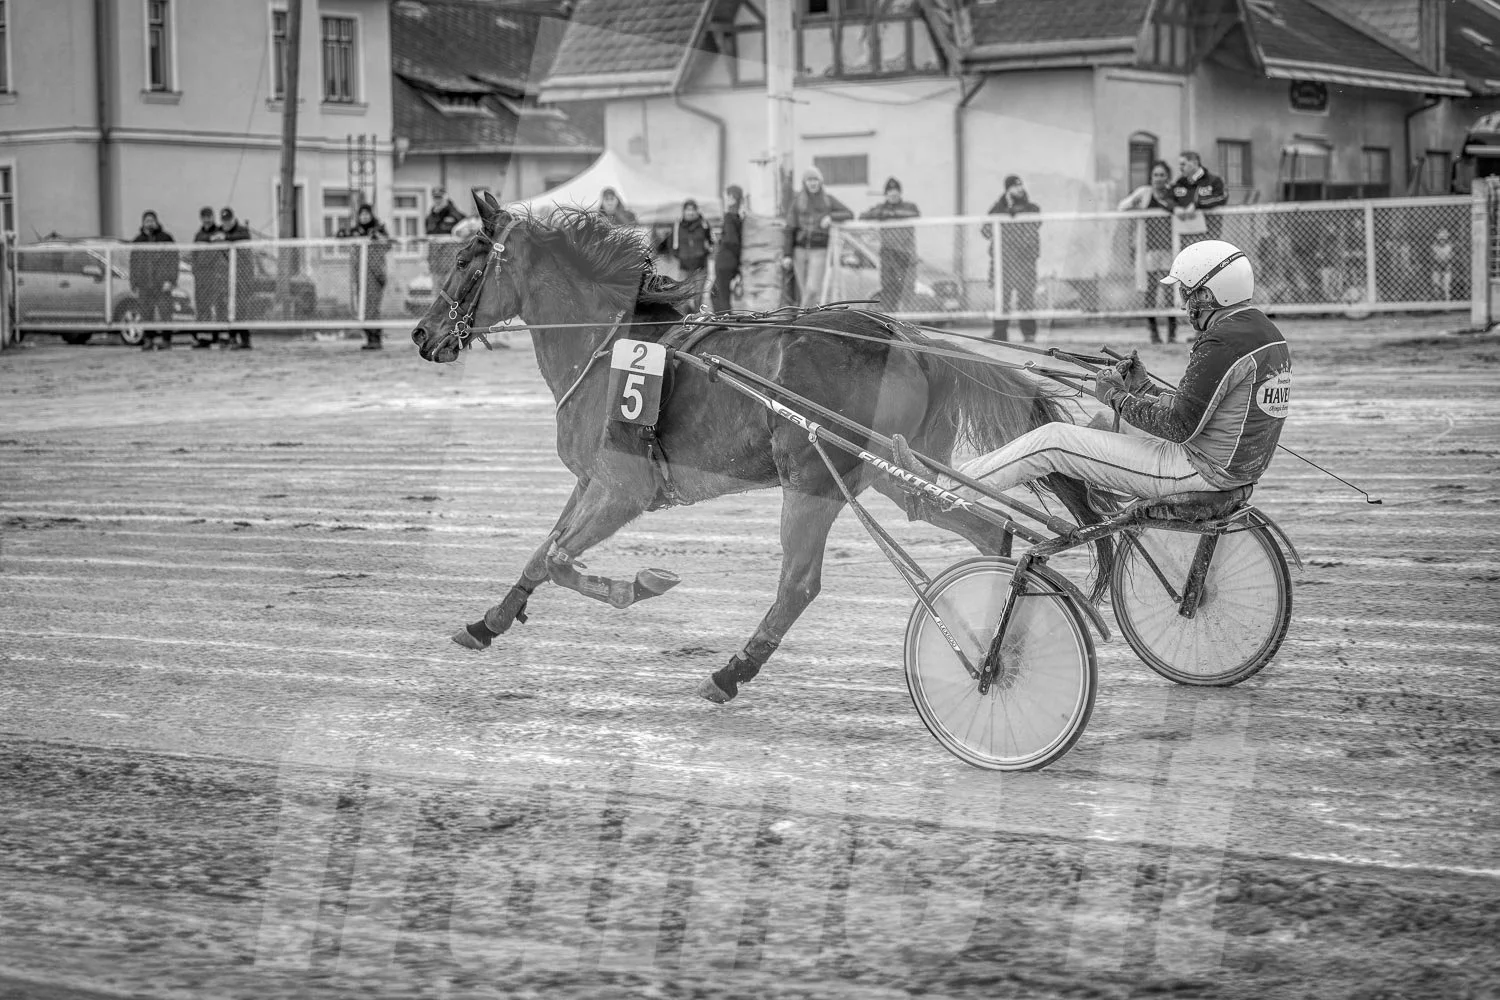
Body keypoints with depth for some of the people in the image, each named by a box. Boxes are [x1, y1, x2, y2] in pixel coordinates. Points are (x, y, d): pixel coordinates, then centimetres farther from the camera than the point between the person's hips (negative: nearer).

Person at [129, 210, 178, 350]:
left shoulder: (165, 238, 3)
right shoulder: (137, 241, 13)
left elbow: (172, 260, 0)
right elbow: (133, 264, 16)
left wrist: (170, 280, -10)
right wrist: (135, 286, 11)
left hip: (162, 283, -3)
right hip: (144, 284, 3)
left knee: (164, 312, -5)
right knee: (146, 313, 0)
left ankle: (166, 341, -2)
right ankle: (148, 341, 4)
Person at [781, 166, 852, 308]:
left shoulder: (828, 200, 2)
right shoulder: (797, 202, 2)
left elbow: (849, 215, -2)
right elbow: (789, 230, 1)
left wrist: (831, 217, -20)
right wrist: (786, 255, -6)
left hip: (819, 252, -2)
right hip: (800, 251, 2)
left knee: (812, 289, -17)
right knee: (804, 292, 4)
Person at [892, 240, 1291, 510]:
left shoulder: (1222, 343, -21)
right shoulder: (1267, 334, 12)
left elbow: (1179, 426, -22)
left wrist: (1119, 398, -8)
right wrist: (1142, 389, 10)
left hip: (1199, 468, -10)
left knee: (1052, 440, -9)